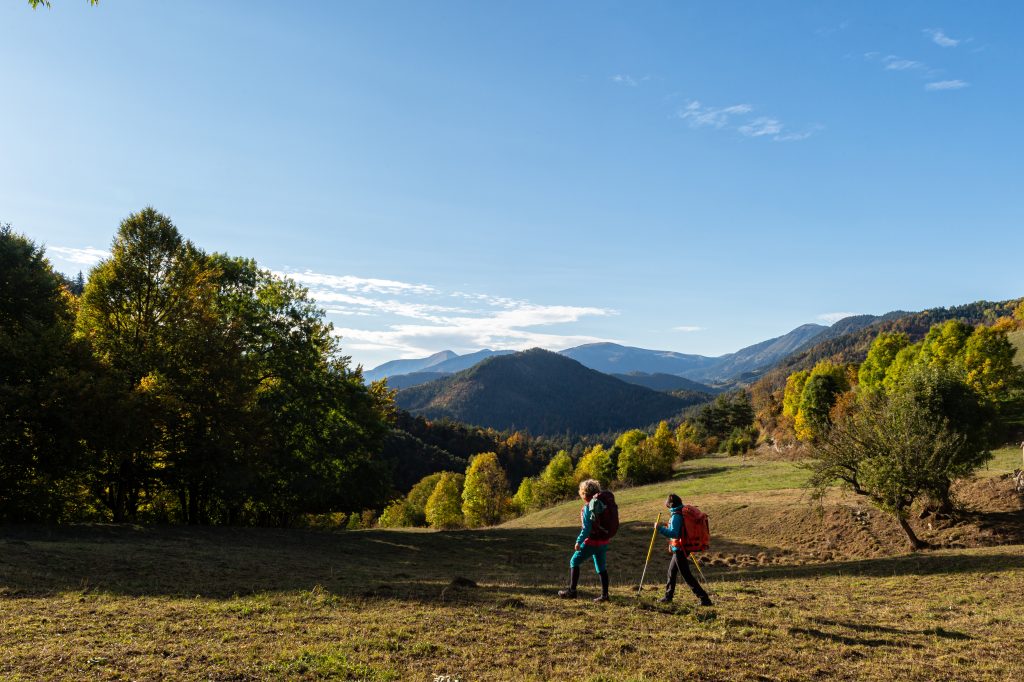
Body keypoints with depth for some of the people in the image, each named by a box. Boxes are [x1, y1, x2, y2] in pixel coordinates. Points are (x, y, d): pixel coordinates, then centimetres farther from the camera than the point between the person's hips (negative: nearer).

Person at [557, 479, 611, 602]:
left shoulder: (587, 508, -15)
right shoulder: (602, 504, 6)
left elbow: (586, 528, -19)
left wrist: (579, 541, -12)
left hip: (592, 542, -7)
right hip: (604, 541, 7)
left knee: (574, 562, 7)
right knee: (602, 568, 14)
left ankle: (571, 591, 8)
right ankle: (604, 595, 14)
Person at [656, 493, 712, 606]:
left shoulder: (676, 516, -19)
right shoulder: (684, 513, 9)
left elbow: (674, 533, -29)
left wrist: (660, 528, -23)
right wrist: (667, 526, 19)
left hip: (679, 550, -10)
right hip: (682, 549, 10)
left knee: (687, 576, -6)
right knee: (671, 572, 20)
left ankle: (704, 599, -7)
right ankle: (668, 596, 29)